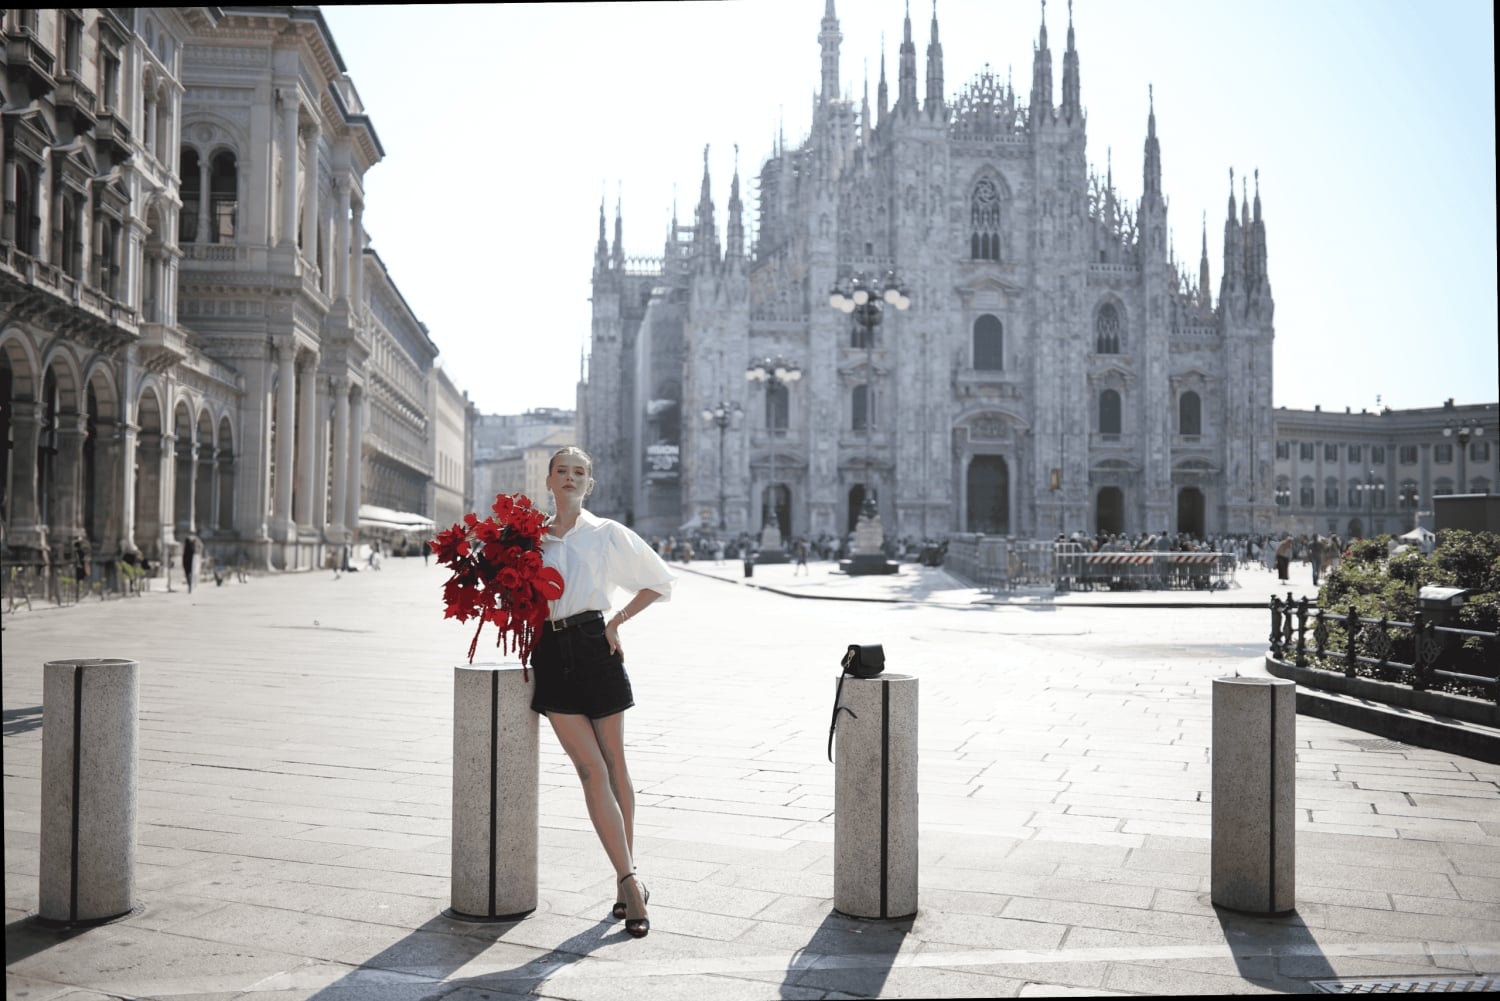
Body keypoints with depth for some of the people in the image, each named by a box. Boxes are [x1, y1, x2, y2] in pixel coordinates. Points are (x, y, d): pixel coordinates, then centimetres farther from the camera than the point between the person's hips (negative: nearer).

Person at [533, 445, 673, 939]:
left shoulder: (607, 534, 6)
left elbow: (660, 581, 12)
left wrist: (617, 621, 5)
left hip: (594, 647, -1)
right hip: (551, 653, 2)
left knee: (613, 764, 4)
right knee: (591, 769, -6)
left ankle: (626, 878, 17)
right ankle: (630, 883, -5)